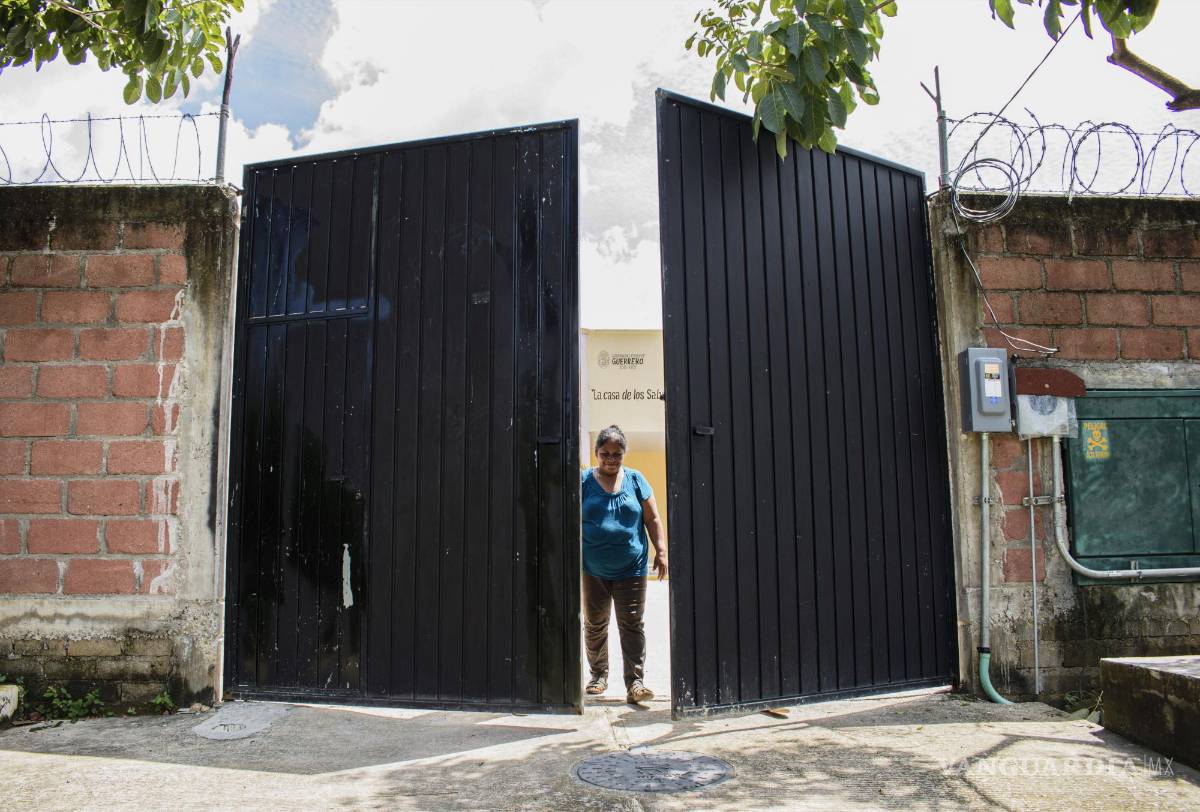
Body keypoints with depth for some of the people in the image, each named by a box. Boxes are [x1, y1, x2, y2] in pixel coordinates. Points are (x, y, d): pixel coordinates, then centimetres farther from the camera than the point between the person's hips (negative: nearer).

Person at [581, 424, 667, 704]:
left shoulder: (635, 479, 5)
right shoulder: (584, 480, 1)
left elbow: (652, 519, 7)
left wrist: (661, 551, -1)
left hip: (631, 568, 0)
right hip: (593, 570, 1)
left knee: (631, 625, -3)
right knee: (594, 625, 11)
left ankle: (635, 682, 0)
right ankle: (599, 674, 28)